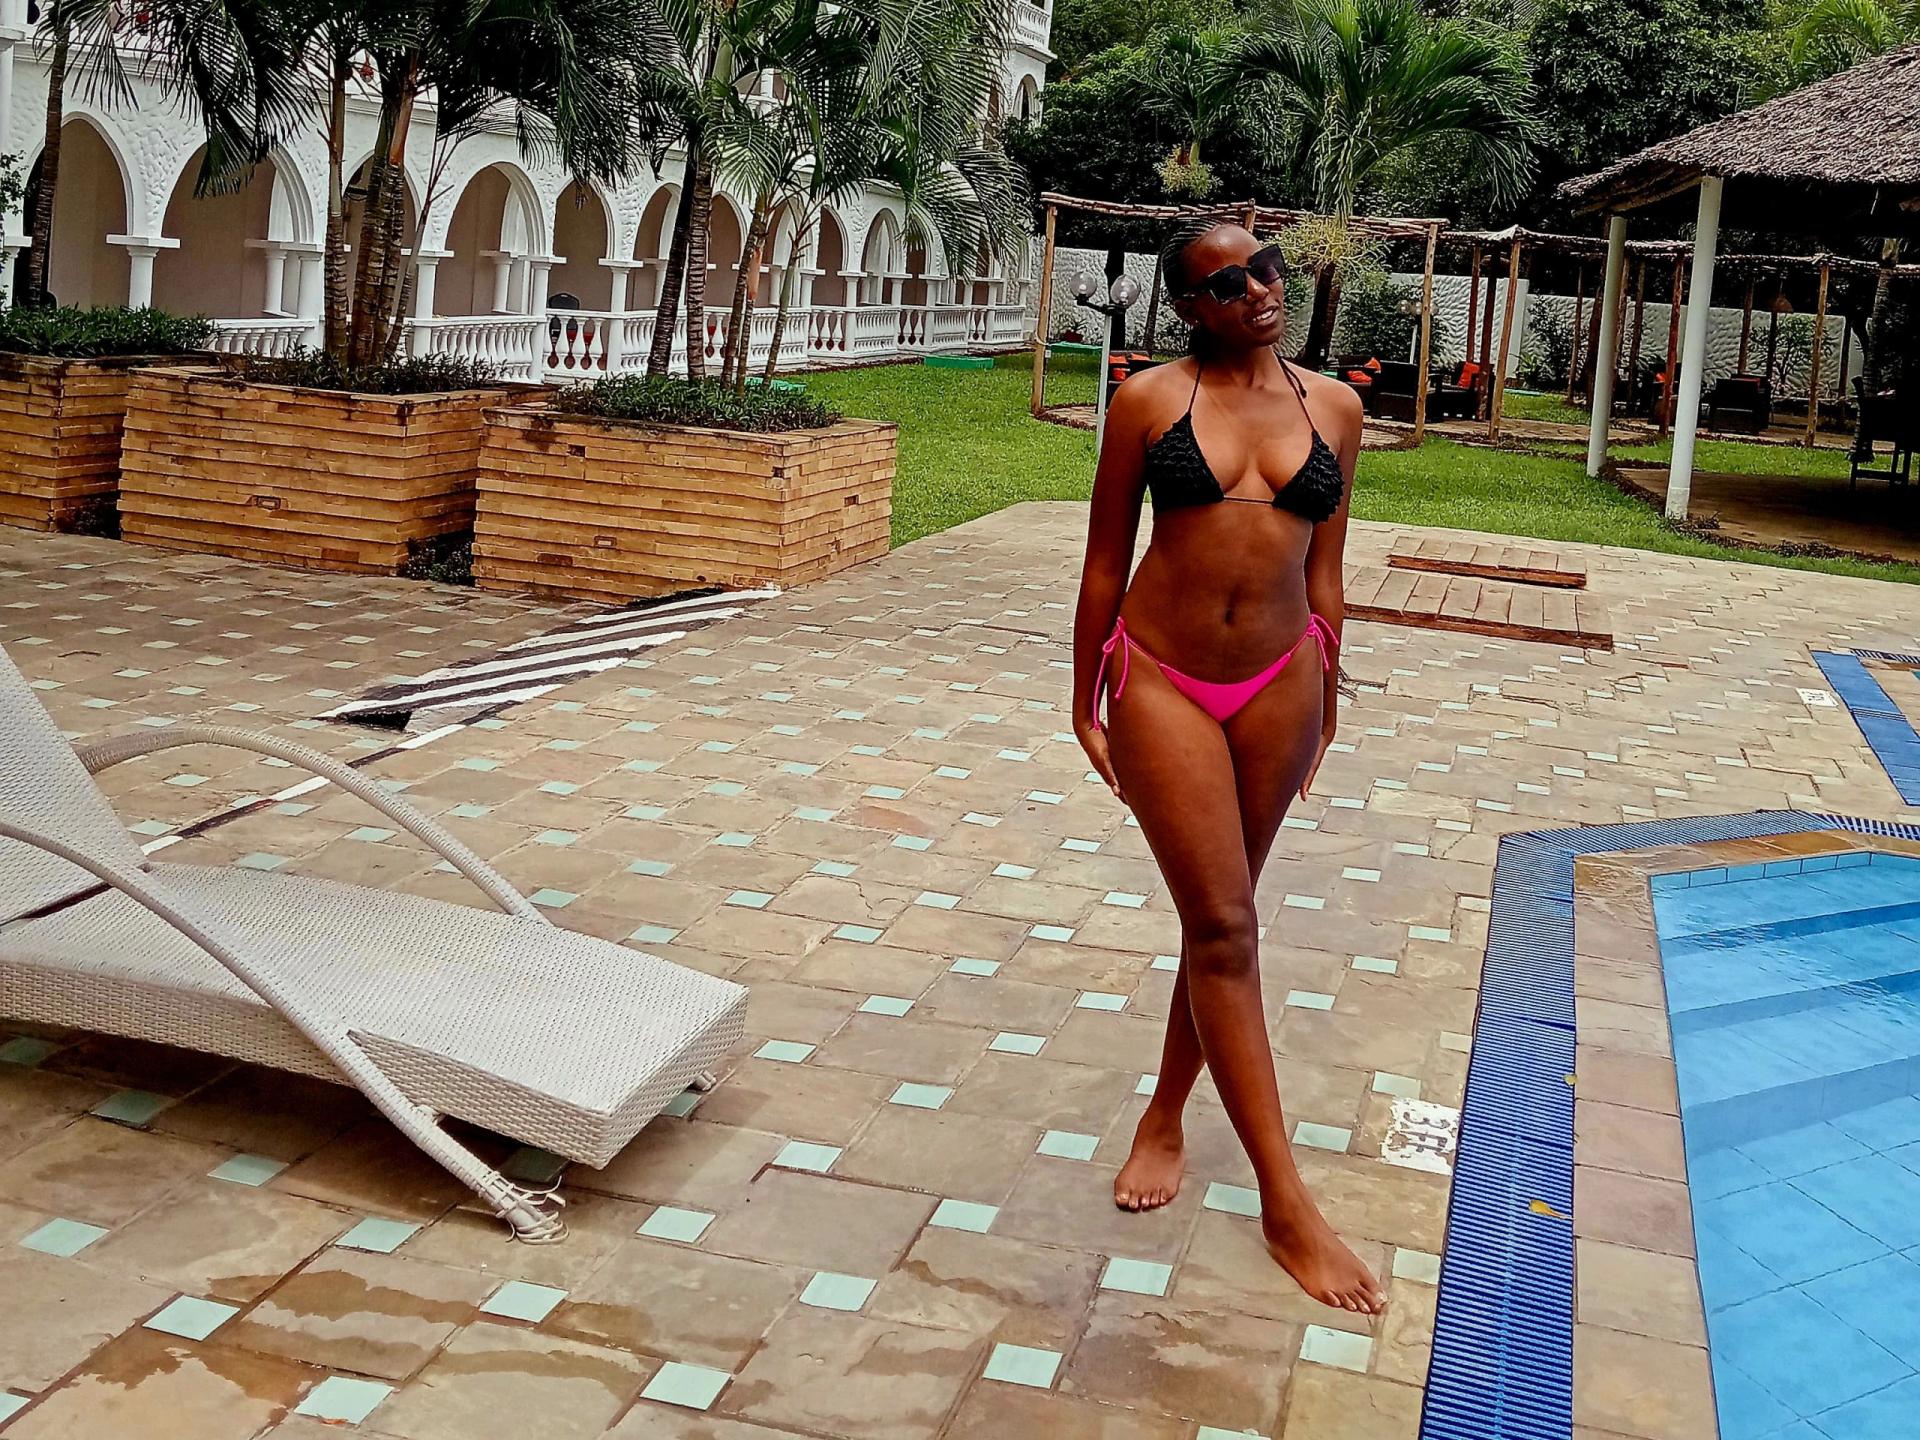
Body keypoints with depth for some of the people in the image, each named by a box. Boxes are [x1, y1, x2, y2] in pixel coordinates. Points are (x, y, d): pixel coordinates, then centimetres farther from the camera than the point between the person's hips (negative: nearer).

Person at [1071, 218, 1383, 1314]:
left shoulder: (1334, 407, 4)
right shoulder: (1150, 402, -4)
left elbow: (1324, 570, 10)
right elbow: (1105, 562, 2)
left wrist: (1324, 704, 13)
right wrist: (1086, 704, 4)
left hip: (1278, 683, 3)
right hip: (1161, 680, -3)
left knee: (1222, 916, 12)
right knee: (1223, 928, -6)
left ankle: (1165, 1119, 33)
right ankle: (1286, 1201, 0)